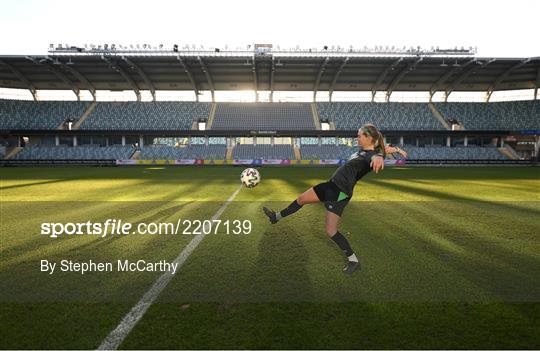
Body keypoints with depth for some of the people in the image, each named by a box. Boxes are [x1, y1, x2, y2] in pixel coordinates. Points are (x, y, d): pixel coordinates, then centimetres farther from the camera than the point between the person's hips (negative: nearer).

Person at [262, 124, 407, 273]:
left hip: (340, 192, -9)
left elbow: (376, 154, -46)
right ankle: (276, 217, 38)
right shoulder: (363, 149, 7)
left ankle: (354, 261, 12)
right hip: (332, 184, 9)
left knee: (331, 231, -5)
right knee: (301, 199, 18)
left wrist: (378, 158, -67)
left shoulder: (371, 154, -19)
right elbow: (384, 148, 27)